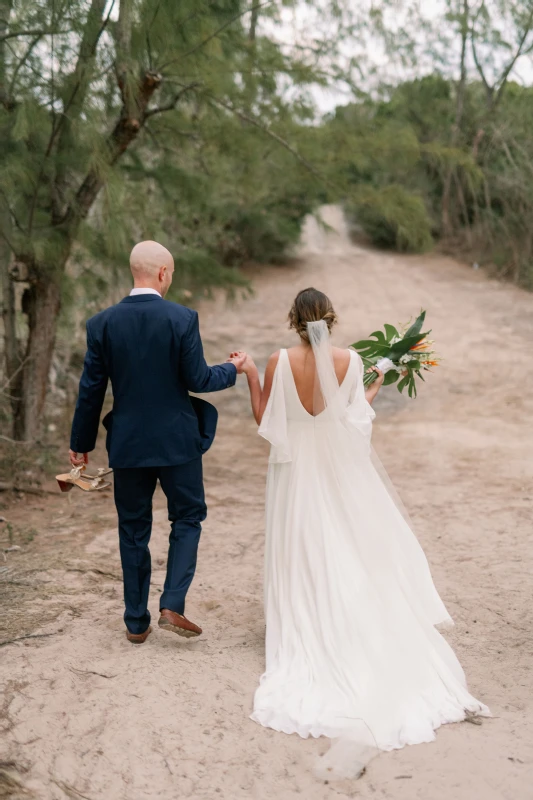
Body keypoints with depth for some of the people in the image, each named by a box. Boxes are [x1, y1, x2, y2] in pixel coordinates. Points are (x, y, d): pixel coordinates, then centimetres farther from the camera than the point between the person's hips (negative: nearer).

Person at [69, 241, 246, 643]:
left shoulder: (103, 323, -4)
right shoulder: (183, 318, -12)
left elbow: (91, 388, 0)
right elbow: (197, 379, -11)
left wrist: (82, 442, 11)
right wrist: (232, 370, 10)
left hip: (127, 444, 3)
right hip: (177, 441, -2)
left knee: (133, 530, 14)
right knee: (187, 518, 16)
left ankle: (137, 622, 20)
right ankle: (173, 605, 4)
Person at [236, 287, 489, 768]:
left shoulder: (280, 363, -13)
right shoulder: (350, 361, -10)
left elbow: (264, 421, -5)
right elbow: (355, 416, -3)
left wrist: (251, 378, 5)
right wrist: (378, 384, 10)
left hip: (297, 471, -1)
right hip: (343, 471, 1)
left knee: (306, 562, 8)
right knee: (356, 556, 13)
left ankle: (310, 650, 15)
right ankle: (365, 641, 20)